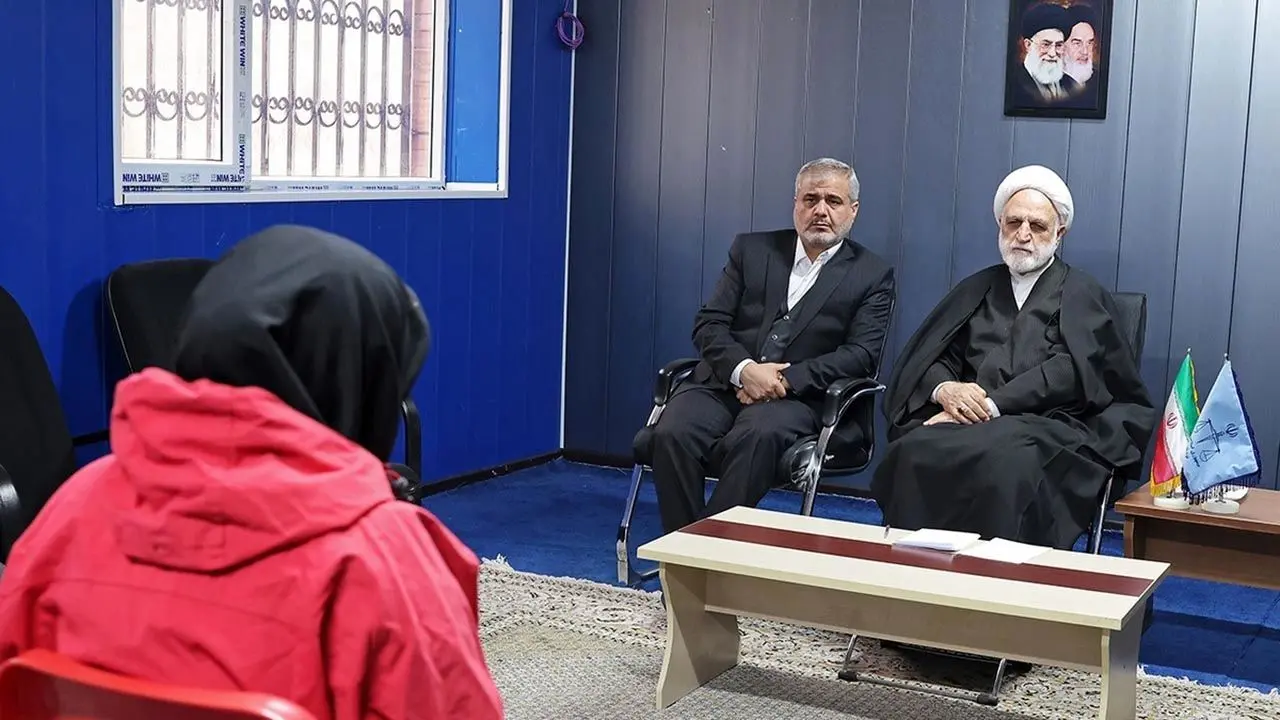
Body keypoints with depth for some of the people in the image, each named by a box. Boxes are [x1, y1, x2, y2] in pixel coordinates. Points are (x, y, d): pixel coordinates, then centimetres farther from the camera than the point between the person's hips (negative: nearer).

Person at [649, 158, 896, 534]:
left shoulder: (873, 275, 9)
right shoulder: (751, 249, 15)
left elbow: (861, 355, -2)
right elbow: (709, 323, 8)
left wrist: (786, 379, -14)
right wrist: (743, 369, -13)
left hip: (796, 395, -2)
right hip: (725, 382, 3)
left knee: (757, 436, -36)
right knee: (672, 432, -28)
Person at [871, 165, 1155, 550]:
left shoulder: (1082, 294, 12)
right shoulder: (976, 288, 25)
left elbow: (1068, 373, -4)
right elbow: (926, 356, 16)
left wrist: (990, 404, -14)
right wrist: (945, 388, -8)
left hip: (1048, 425, -3)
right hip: (970, 419, 3)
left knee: (1005, 460, -39)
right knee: (915, 451, -31)